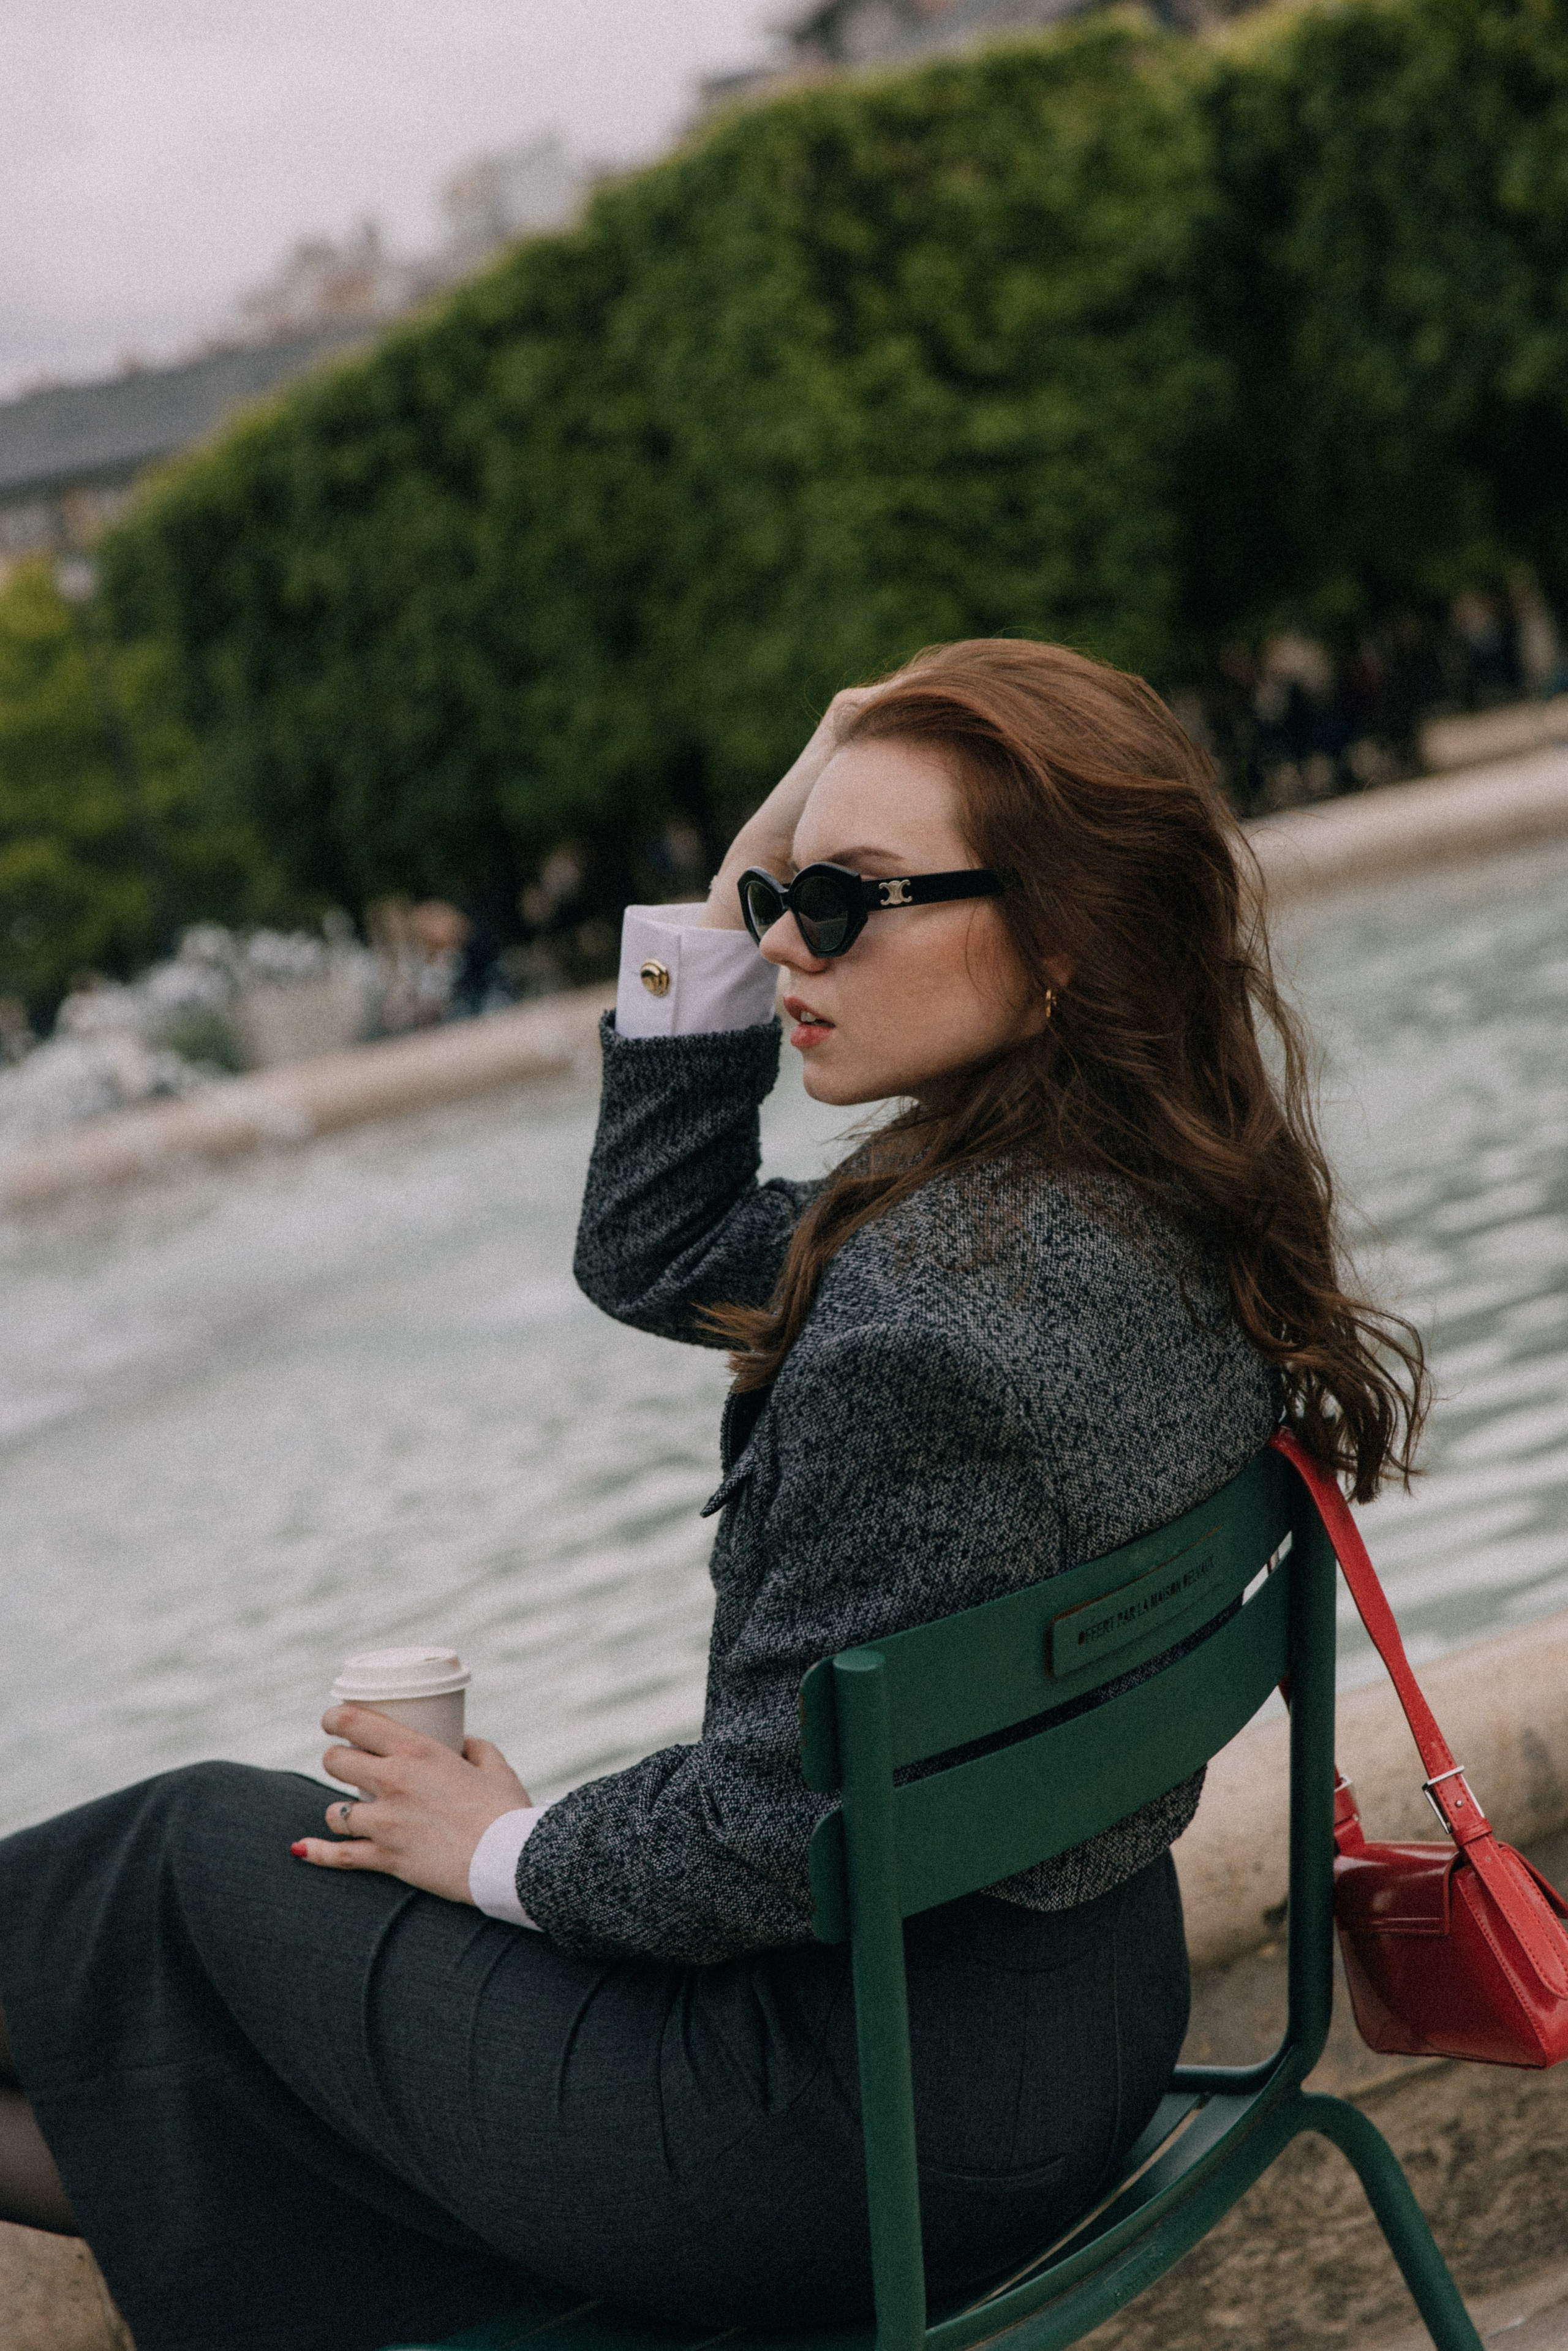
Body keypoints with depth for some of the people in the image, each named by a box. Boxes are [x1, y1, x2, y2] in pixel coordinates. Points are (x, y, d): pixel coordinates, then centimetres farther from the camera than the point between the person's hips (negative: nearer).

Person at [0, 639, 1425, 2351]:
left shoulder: (929, 1331, -31)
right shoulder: (1154, 1209, -3)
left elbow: (770, 1839, -25)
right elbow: (653, 1255, 8)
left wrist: (506, 1850, -6)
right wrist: (739, 884, -1)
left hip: (874, 2126, -8)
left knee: (197, 1846, 12)